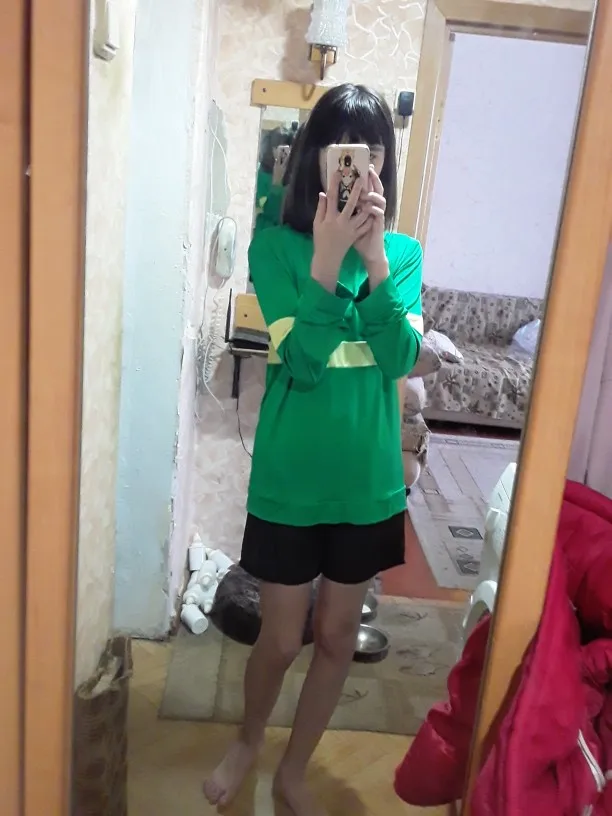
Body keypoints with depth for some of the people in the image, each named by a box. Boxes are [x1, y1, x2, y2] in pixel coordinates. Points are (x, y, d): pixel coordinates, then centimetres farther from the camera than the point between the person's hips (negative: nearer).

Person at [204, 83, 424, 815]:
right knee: (282, 639, 11)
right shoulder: (278, 246, -8)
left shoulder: (403, 253, 1)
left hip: (367, 480, 3)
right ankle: (247, 742, 45)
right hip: (290, 479, -3)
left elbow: (400, 358, -13)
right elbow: (301, 359, -18)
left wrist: (374, 257, -23)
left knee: (337, 635, 16)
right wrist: (327, 257, -26)